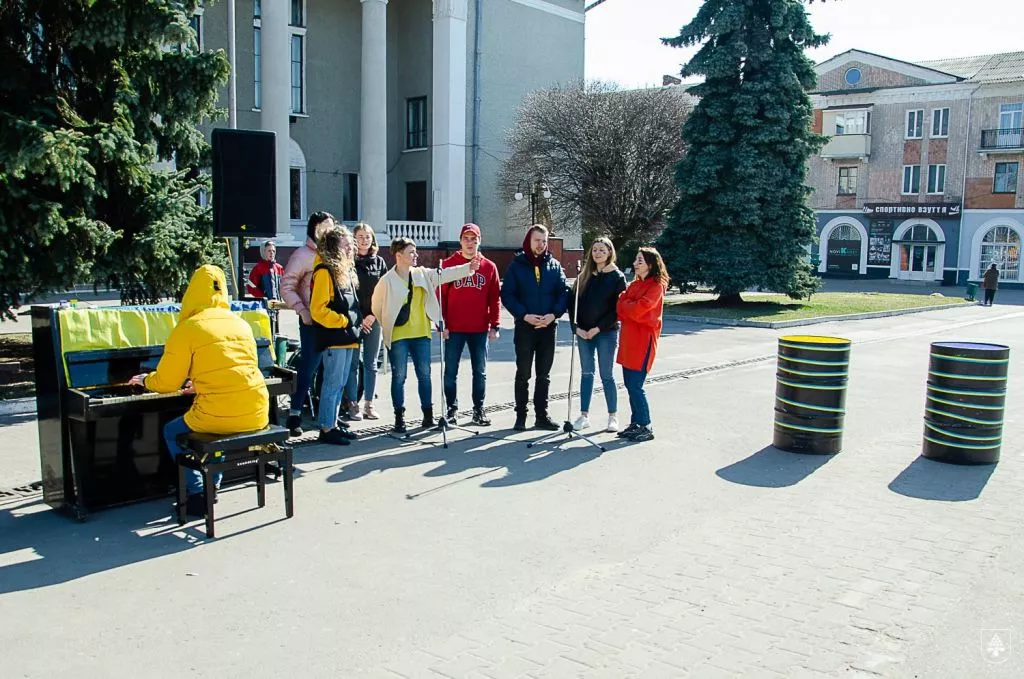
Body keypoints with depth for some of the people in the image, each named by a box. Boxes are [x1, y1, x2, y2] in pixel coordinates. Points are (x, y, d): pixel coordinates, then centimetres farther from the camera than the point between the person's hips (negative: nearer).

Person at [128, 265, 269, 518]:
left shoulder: (187, 329, -5)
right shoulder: (241, 324, 12)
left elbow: (166, 382, 0)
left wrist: (145, 380, 22)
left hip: (219, 416, -5)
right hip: (257, 416, 6)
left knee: (171, 432, 23)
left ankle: (198, 494, 17)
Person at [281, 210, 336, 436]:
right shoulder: (303, 254, -3)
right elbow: (287, 286, -6)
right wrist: (302, 311, -15)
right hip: (313, 322, -5)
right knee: (309, 367, -4)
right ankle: (295, 414, 5)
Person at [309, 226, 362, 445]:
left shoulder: (344, 269, 16)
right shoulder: (324, 271, -13)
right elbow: (318, 310, -18)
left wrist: (355, 323, 10)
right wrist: (343, 321, -14)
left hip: (347, 337, 9)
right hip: (334, 338, -9)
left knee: (340, 383, 13)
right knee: (333, 383, -5)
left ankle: (333, 424, 21)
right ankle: (326, 429, 3)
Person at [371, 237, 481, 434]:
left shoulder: (423, 274, 4)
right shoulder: (387, 280, -9)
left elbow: (445, 275, -7)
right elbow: (377, 307, 1)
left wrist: (469, 267, -19)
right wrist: (388, 326, 6)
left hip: (421, 334, 4)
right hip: (398, 337, -4)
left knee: (424, 374, 8)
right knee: (399, 377, 3)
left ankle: (428, 414, 19)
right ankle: (399, 418, 12)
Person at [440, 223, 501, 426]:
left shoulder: (489, 267, 5)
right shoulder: (448, 264, 1)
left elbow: (495, 298, 6)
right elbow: (440, 295, -1)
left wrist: (494, 325, 1)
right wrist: (442, 324, -7)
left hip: (480, 329, 1)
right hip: (454, 329, -1)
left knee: (480, 371, 8)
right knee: (451, 371, 4)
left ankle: (479, 410, 18)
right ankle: (451, 408, 15)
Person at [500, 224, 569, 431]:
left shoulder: (554, 265, 6)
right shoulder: (517, 265, -1)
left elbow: (563, 293, 3)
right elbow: (507, 295, -5)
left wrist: (554, 315, -13)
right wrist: (524, 315, -17)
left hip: (548, 327, 3)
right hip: (524, 327, -2)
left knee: (544, 375, 9)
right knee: (523, 374, 5)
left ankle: (542, 416, 17)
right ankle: (521, 416, 13)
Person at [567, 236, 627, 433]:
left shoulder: (617, 277, -2)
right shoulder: (584, 276, 9)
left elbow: (618, 308, -8)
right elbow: (572, 301, 6)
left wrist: (598, 328, -14)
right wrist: (576, 327, -6)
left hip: (607, 332, -4)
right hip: (583, 332, 4)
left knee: (606, 375, 0)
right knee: (586, 373, 9)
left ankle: (613, 416, 11)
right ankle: (584, 415, 15)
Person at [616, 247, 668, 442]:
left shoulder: (656, 286, -8)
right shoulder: (634, 285, 16)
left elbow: (639, 308, -19)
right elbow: (620, 309, 7)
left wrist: (625, 305, -2)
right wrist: (631, 308, -12)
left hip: (643, 339, -8)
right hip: (628, 338, 8)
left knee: (635, 386, -8)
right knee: (630, 384, 10)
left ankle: (646, 427, 3)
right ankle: (635, 423, 20)